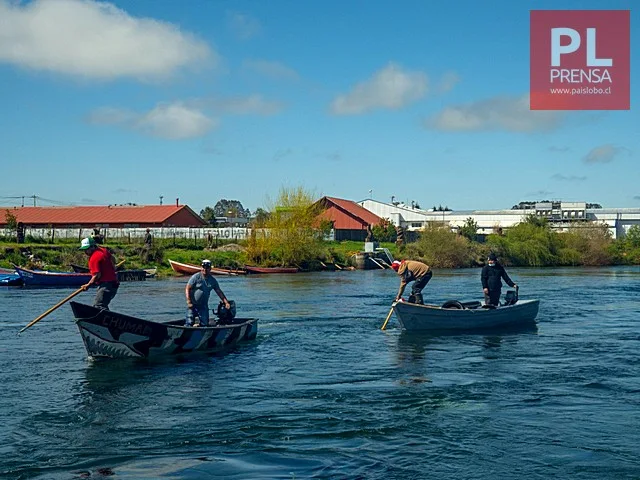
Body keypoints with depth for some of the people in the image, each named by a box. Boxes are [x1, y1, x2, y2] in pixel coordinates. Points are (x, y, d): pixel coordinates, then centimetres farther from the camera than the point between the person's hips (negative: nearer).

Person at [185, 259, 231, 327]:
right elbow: (187, 288, -9)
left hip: (203, 306, 4)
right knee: (189, 323, -13)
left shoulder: (213, 280, 5)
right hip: (192, 305, -4)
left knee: (205, 324, 2)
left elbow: (219, 292, 11)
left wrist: (226, 302, 3)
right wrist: (189, 302, -17)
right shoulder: (196, 277, -8)